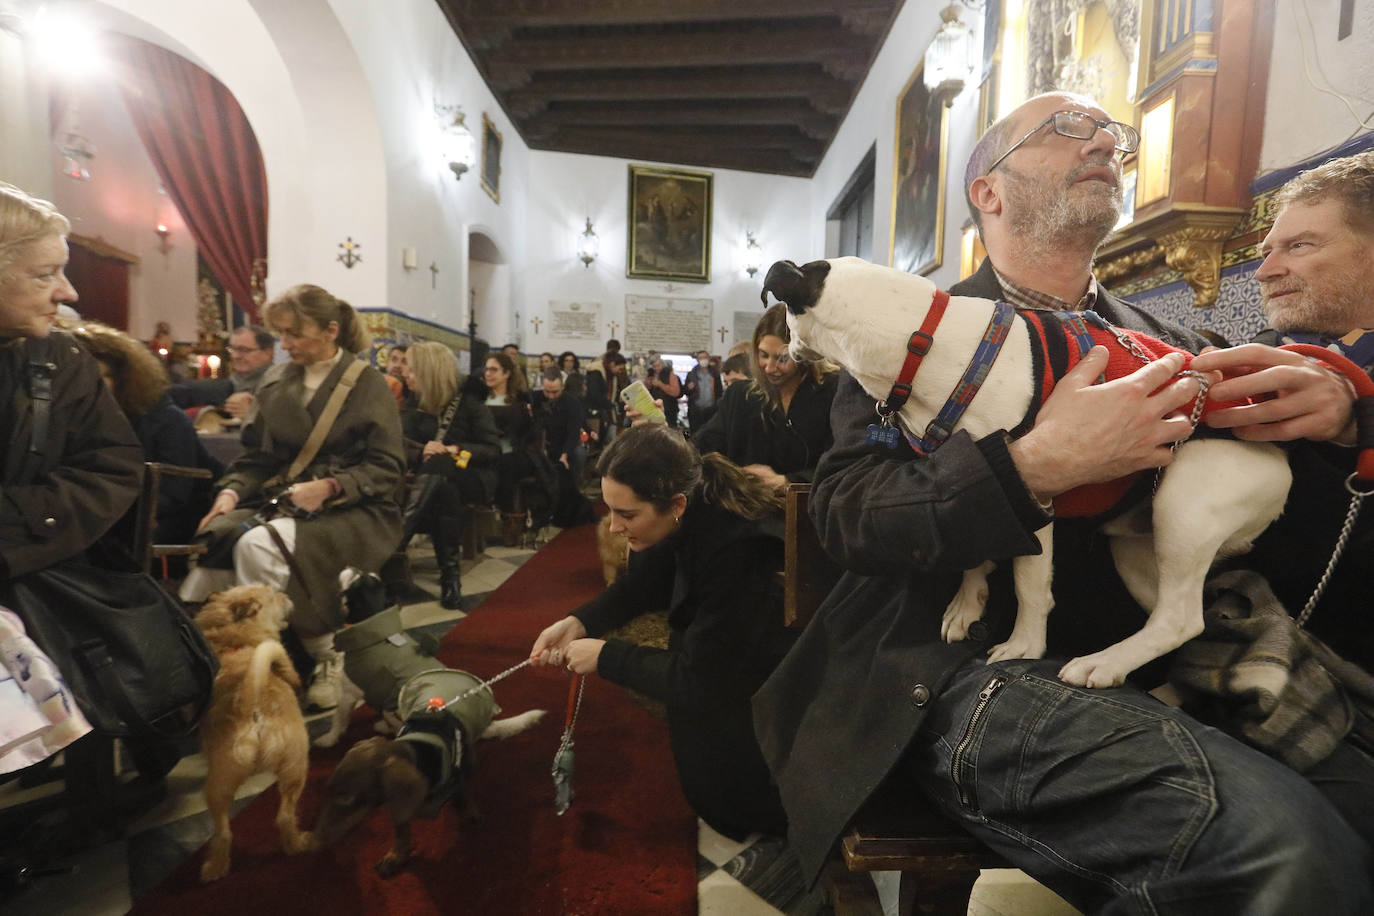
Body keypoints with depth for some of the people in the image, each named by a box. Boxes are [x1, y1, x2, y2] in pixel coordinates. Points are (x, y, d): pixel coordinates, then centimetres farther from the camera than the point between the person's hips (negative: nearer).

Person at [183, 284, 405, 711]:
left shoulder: (367, 383, -2)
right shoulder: (276, 381, 14)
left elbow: (387, 467, -7)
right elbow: (256, 455, 16)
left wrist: (329, 487, -21)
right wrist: (232, 490, -4)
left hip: (352, 511, -5)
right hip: (282, 502, 5)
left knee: (260, 545, -30)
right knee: (218, 538, -25)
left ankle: (324, 656, -13)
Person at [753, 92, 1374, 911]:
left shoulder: (1170, 345, 18)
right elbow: (843, 510, -11)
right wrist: (1038, 467, -22)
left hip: (1136, 675, 6)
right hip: (968, 673, -6)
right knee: (1283, 843, -26)